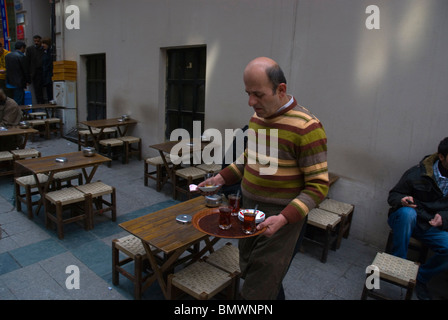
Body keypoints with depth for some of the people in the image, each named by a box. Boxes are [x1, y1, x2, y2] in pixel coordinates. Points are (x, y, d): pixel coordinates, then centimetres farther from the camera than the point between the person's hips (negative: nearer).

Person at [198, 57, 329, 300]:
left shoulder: (306, 128, -18)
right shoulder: (256, 118, 6)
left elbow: (318, 186, -16)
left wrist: (284, 218, -26)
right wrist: (221, 178, 7)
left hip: (280, 220, -7)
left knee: (258, 291, 0)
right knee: (249, 274, 21)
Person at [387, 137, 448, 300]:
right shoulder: (417, 173, -12)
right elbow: (393, 195, -5)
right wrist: (402, 200, -27)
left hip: (433, 227, 4)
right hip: (404, 219, -3)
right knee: (407, 212, -39)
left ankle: (421, 277, 4)